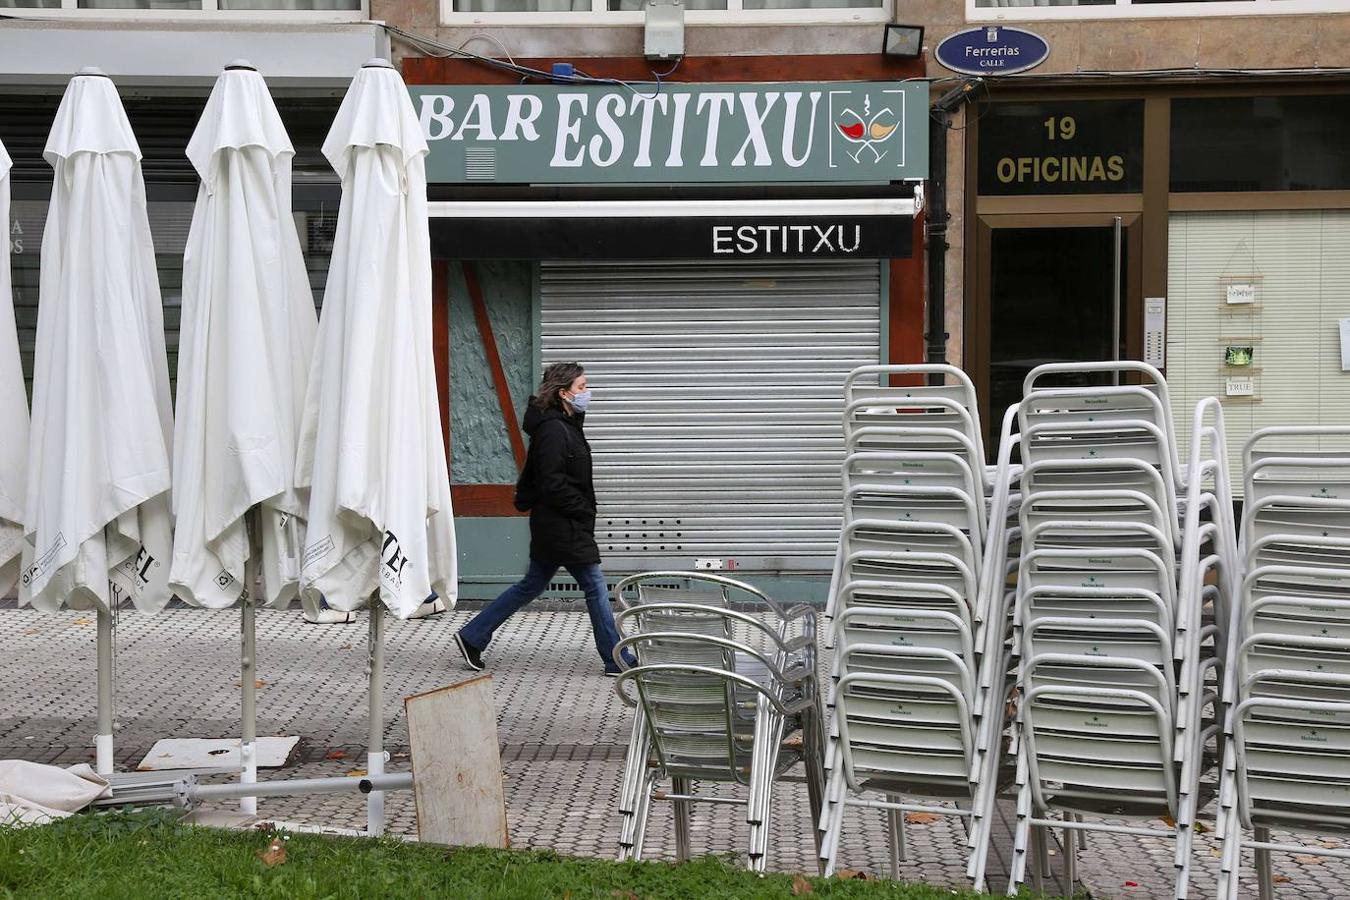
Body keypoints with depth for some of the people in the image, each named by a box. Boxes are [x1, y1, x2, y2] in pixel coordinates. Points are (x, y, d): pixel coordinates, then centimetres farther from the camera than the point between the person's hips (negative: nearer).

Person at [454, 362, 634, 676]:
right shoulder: (554, 430, -18)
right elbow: (552, 485, -22)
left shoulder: (567, 425, 13)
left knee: (531, 585, 15)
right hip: (564, 529, -10)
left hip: (551, 527, 10)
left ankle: (472, 637, 19)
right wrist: (584, 511, -14)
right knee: (595, 587, -2)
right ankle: (617, 660, 7)